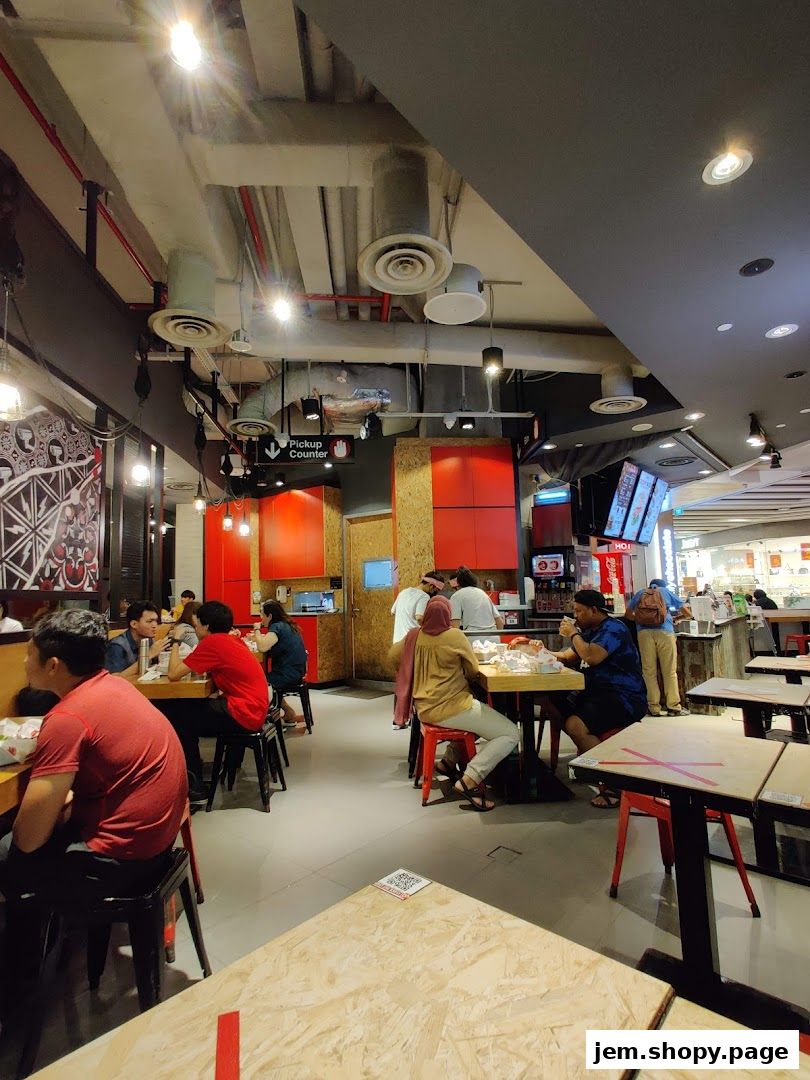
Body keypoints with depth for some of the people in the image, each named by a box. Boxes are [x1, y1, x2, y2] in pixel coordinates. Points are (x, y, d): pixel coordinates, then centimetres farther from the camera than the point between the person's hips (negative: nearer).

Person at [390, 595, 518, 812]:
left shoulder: (413, 636, 1)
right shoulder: (455, 636, -14)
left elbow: (393, 655, 19)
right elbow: (473, 670, -3)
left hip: (425, 710, 8)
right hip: (451, 709, -8)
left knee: (476, 713, 33)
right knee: (510, 733, -1)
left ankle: (448, 761, 24)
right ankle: (469, 781, -12)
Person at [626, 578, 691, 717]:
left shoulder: (640, 593, 24)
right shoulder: (667, 592, 22)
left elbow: (629, 614, 23)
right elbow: (688, 614, 22)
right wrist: (675, 619, 39)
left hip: (644, 631, 1)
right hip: (665, 631, -1)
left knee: (649, 671, 5)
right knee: (670, 671, 6)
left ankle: (654, 707, 7)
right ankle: (674, 707, 10)